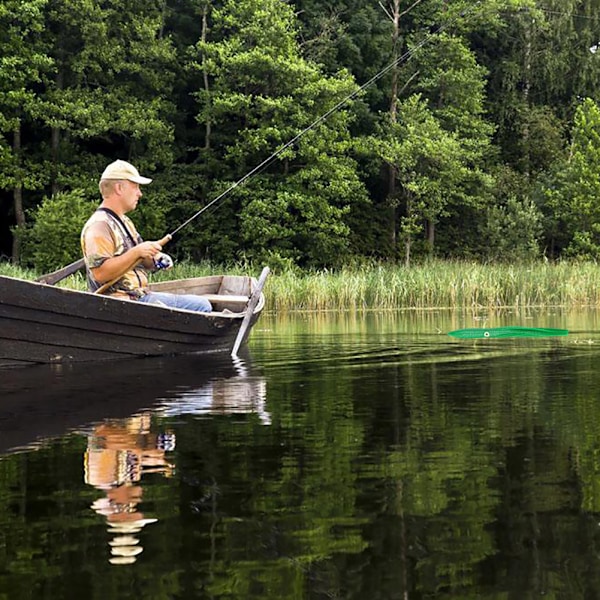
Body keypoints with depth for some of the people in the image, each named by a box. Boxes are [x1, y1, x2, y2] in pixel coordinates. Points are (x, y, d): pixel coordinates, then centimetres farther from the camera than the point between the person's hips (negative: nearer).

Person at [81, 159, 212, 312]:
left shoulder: (124, 222, 20)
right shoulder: (99, 226, -13)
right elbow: (100, 273, -24)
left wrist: (154, 260, 5)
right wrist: (136, 252, -23)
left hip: (141, 296, 10)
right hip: (120, 302, -10)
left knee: (202, 305, 5)